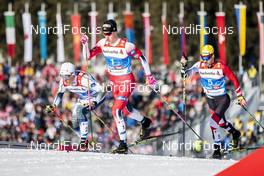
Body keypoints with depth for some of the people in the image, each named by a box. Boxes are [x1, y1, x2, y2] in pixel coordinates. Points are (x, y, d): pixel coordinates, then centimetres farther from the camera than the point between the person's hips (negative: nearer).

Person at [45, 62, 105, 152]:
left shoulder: (84, 79, -36)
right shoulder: (64, 81, -16)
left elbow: (101, 91, -34)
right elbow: (60, 93, 4)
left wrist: (94, 103, -49)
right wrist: (53, 106, -9)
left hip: (95, 98, -7)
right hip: (82, 99, 7)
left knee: (81, 111, -31)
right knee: (75, 123, 1)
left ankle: (84, 140, -23)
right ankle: (84, 140, 29)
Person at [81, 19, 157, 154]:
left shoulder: (126, 46, -23)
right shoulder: (103, 43, -7)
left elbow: (142, 58, -13)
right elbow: (88, 56, -3)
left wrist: (148, 76, -9)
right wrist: (85, 44, -21)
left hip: (127, 81, -7)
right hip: (114, 81, 7)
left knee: (116, 110, -18)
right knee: (125, 109, 22)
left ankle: (123, 144, -13)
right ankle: (144, 122, 50)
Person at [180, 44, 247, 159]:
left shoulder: (221, 67, -20)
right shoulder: (199, 65, -9)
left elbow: (234, 80, -10)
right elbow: (185, 74, -8)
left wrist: (240, 96, -6)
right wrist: (183, 65, -28)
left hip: (223, 99, -5)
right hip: (210, 99, 5)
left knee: (214, 120, -22)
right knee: (221, 122, 19)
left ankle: (217, 148, -13)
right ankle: (235, 133, 48)